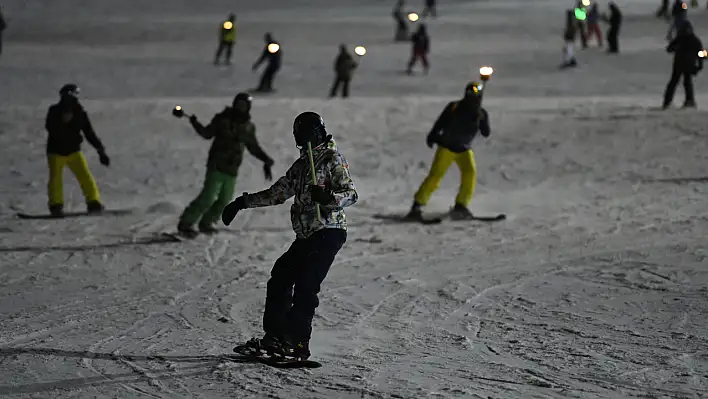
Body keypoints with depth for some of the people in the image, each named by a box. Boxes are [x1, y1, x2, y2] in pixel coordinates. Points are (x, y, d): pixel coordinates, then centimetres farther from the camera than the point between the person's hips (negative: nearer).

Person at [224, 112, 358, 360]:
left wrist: (328, 197, -32)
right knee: (280, 278, 3)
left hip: (329, 232, -8)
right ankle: (275, 335, 7)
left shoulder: (333, 160, -3)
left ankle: (298, 342, -17)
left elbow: (351, 194, -13)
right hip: (306, 235, 8)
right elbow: (278, 193, 28)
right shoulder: (301, 164, 20)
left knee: (305, 284, -17)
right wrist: (243, 202, 24)